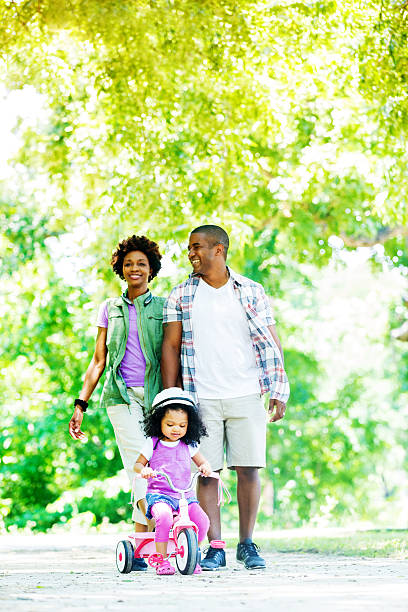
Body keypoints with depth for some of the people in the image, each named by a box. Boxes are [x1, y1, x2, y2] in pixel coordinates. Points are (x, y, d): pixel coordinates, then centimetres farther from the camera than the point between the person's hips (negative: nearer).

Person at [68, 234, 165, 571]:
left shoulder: (164, 308, 11)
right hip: (121, 397, 0)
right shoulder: (110, 309, 16)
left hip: (156, 395, 0)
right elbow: (98, 362, 18)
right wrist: (80, 404, 11)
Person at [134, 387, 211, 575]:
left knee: (202, 520, -21)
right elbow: (138, 464, 12)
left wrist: (205, 467, -4)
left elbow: (201, 462, 21)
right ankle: (161, 560, -23)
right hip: (159, 494, -3)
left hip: (185, 495, 3)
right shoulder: (153, 443, 6)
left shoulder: (189, 445, 12)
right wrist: (143, 470, -13)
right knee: (164, 516, -36)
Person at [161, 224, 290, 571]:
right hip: (201, 397, 0)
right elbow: (171, 347, 7)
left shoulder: (251, 292, 7)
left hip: (247, 396, 0)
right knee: (206, 473, -3)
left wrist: (279, 391, -1)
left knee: (249, 469, -2)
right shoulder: (181, 296, 8)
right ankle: (215, 548, 2)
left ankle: (247, 544, 9)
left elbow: (273, 343, 7)